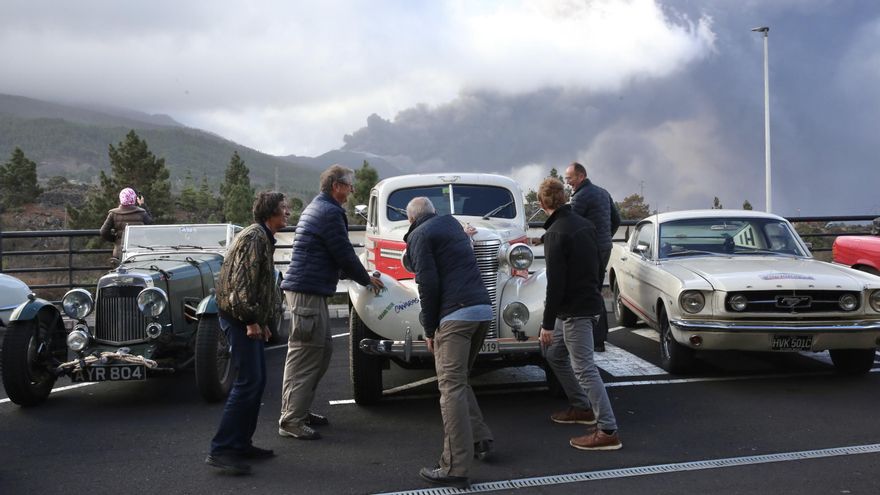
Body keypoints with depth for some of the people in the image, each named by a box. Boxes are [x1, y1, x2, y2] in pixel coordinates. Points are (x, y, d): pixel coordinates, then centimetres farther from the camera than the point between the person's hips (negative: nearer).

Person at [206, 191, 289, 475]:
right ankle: (221, 450, -10)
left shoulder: (264, 238, 19)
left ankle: (241, 444, 19)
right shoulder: (254, 237, -13)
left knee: (257, 380, 12)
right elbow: (242, 281, -22)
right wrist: (250, 320, -22)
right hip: (239, 319, -10)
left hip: (250, 320, 10)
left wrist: (262, 321, 22)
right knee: (248, 381, -12)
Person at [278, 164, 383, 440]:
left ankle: (300, 409, 23)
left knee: (322, 350, 16)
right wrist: (366, 280, 3)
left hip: (306, 288, 11)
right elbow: (344, 254, -12)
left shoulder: (316, 207, 21)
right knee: (304, 355, -7)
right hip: (308, 291, -11)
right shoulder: (330, 212, -12)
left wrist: (358, 274, 27)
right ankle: (291, 421, -3)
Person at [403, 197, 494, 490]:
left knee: (451, 387, -9)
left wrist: (429, 329, -3)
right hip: (483, 308, 8)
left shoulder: (418, 236, 1)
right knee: (458, 380, 21)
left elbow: (428, 285, -8)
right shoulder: (450, 222, 23)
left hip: (456, 314, -8)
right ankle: (480, 440, 19)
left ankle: (455, 469, -12)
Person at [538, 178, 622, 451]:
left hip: (576, 309, -10)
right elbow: (594, 260, 17)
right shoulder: (584, 224, 8)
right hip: (589, 299, 10)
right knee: (555, 354, 22)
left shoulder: (556, 233, -18)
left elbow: (555, 283, -22)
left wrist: (548, 323, -16)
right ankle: (582, 407, 31)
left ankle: (608, 431, -2)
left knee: (584, 367, -6)